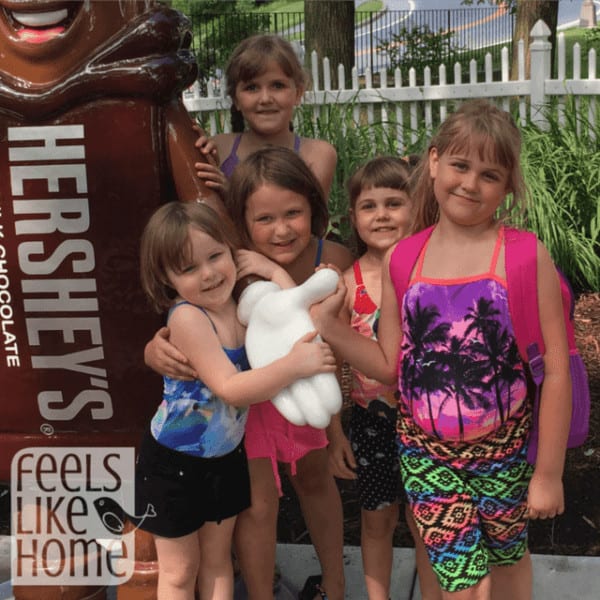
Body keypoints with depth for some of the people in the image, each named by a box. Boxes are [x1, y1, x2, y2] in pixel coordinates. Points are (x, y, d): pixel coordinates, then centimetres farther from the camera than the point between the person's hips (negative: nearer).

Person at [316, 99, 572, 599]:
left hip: (505, 450, -1)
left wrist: (549, 473, -7)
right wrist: (329, 326, -11)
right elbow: (391, 365, 2)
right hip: (427, 453, 1)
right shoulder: (401, 260, -3)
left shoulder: (526, 256, -12)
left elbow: (556, 371, -9)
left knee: (508, 557, 22)